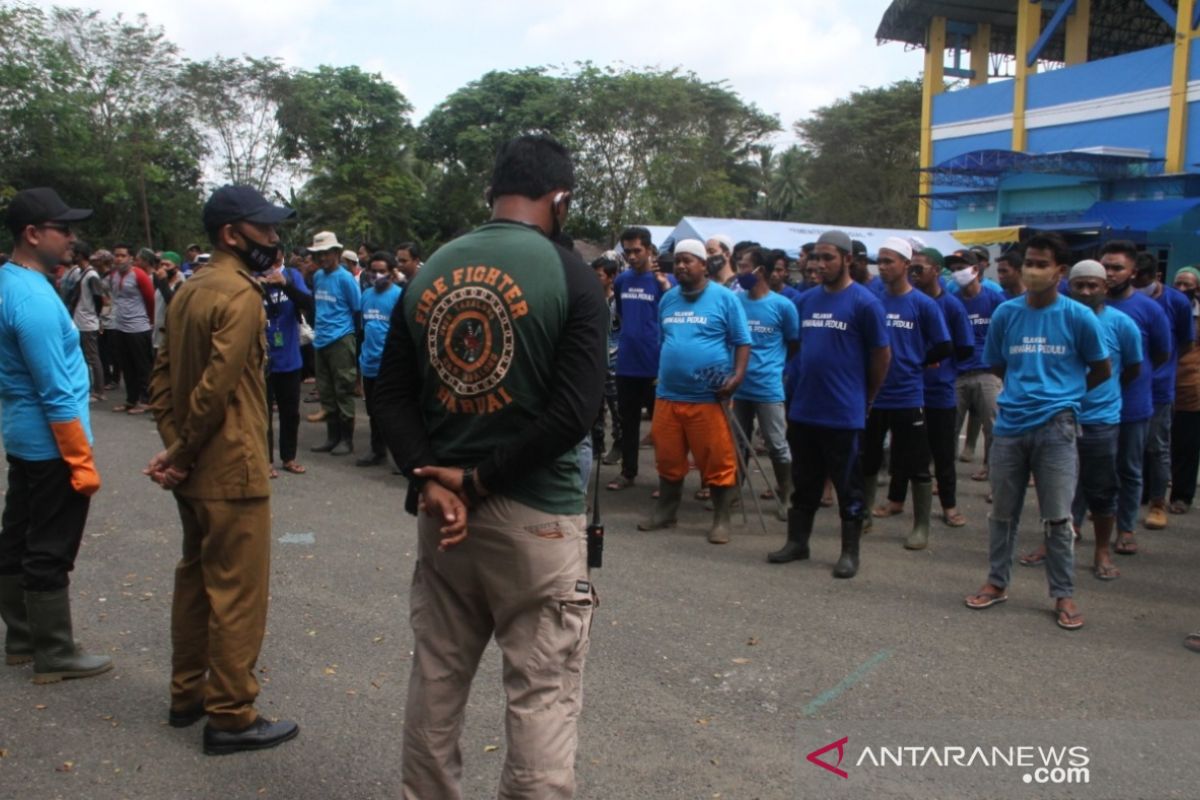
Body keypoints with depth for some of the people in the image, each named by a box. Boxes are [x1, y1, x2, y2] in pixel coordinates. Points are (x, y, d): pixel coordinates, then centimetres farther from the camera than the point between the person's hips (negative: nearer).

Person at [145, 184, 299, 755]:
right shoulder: (241, 296, -17)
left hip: (194, 470, 10)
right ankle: (231, 717, 9)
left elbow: (162, 375, 10)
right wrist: (182, 454, -11)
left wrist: (174, 446, 2)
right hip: (231, 470, -9)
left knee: (195, 578, 19)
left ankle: (187, 694, 31)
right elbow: (216, 387, -23)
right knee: (237, 592, 0)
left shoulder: (187, 291, 12)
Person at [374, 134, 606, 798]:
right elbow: (574, 412, -16)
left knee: (435, 682, 19)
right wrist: (480, 480, -10)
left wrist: (431, 480, -6)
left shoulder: (429, 271, 6)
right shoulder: (572, 277, -8)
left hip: (440, 509, 5)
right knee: (542, 696, 4)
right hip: (537, 516, -5)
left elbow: (392, 390, 3)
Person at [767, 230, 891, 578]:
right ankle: (797, 542, 28)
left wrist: (866, 398, 4)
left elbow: (882, 355, -3)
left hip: (844, 415, -5)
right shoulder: (807, 300, 7)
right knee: (803, 483, 16)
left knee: (848, 487, 6)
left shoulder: (864, 302, -8)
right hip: (803, 411, 5)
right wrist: (795, 384, 13)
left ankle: (850, 552, 17)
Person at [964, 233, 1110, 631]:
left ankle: (1064, 595, 15)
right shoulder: (1005, 313, 3)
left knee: (1057, 517, 3)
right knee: (1002, 512, 12)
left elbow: (1102, 369, 8)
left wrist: (1063, 392, 12)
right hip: (1010, 425, 3)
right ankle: (997, 582, 26)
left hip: (1056, 427, -3)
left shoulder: (1078, 317, -4)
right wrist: (1026, 387, 10)